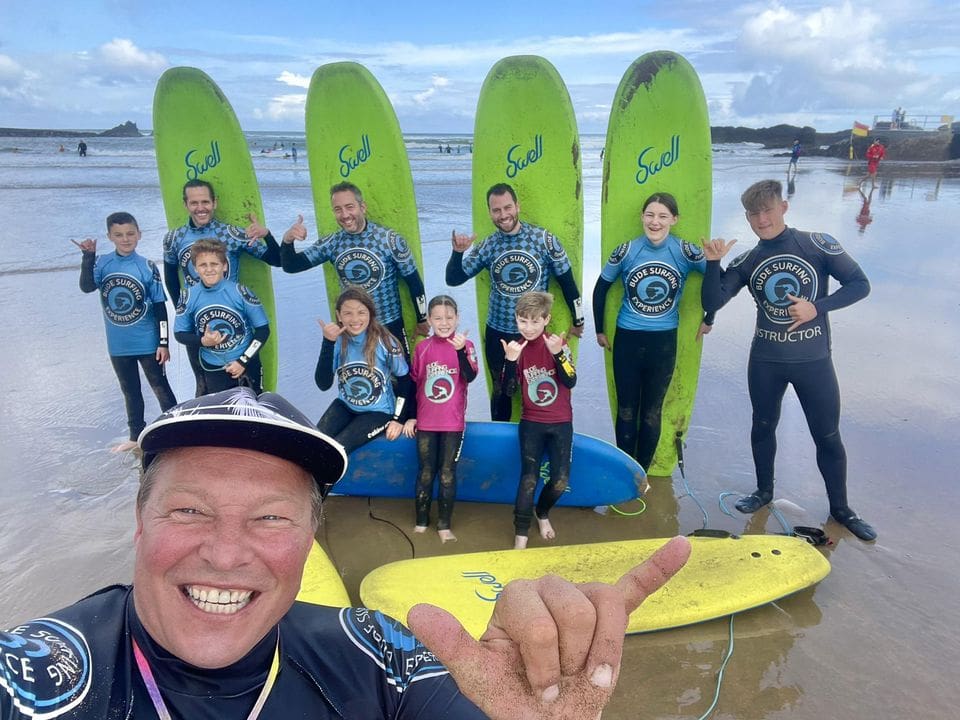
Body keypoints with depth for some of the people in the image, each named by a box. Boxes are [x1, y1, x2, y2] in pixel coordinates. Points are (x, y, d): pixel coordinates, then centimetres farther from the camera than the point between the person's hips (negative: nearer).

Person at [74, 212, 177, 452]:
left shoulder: (147, 266, -9)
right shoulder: (103, 263, -2)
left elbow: (160, 308, -7)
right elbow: (86, 287, -19)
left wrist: (164, 343, -7)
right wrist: (88, 256, -28)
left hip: (147, 343, -3)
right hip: (118, 345, 3)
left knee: (160, 388, 6)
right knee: (130, 391, 17)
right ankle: (136, 436, 30)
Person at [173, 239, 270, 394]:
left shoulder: (241, 292, -12)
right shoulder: (188, 297, -5)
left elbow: (263, 329, -7)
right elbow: (180, 333, 5)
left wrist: (243, 361, -12)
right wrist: (203, 341, -15)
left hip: (247, 365, -1)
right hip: (213, 369, 2)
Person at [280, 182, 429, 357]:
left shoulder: (390, 239, -15)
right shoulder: (332, 243, -5)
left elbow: (414, 282, -5)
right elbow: (290, 266, -1)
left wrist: (422, 321, 2)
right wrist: (287, 240, -22)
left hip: (389, 327, -3)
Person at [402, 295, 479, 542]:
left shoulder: (465, 346, -5)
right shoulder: (422, 348, 1)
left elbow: (470, 377, -20)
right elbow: (412, 383, 7)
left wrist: (461, 351, -35)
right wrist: (410, 416, 6)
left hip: (453, 423, -2)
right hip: (425, 422, 2)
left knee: (447, 474, 7)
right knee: (425, 473, 12)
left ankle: (444, 525, 17)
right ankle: (421, 522, 24)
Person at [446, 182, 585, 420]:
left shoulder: (543, 239, -9)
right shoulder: (487, 246, -2)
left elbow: (567, 281, -1)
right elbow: (453, 279, 1)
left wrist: (577, 320, 6)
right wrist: (458, 252, -18)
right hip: (498, 333, 3)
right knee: (500, 390, 16)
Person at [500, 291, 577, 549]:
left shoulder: (558, 344, -8)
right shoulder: (517, 348, -4)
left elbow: (571, 382, -19)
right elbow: (508, 391, -10)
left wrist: (557, 354, -33)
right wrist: (510, 360, -24)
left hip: (561, 422, 0)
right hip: (531, 423, 0)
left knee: (560, 481, 2)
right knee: (529, 479, -8)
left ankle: (543, 513, 32)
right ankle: (521, 533, 4)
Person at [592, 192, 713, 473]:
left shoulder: (685, 252, -10)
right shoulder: (626, 252, -7)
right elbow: (600, 290, 5)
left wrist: (708, 320, 9)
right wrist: (599, 331, 8)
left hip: (664, 342, 0)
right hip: (627, 340, 0)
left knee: (652, 412, 10)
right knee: (626, 410, 9)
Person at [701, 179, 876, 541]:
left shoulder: (817, 244, -5)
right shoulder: (747, 262, 1)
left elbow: (859, 284, -5)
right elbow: (712, 303, -7)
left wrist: (817, 307, -19)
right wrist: (713, 263, -20)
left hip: (814, 360, -2)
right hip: (766, 361, 2)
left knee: (828, 436, 7)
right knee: (763, 426, 16)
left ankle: (840, 508, 26)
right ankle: (764, 491, 37)